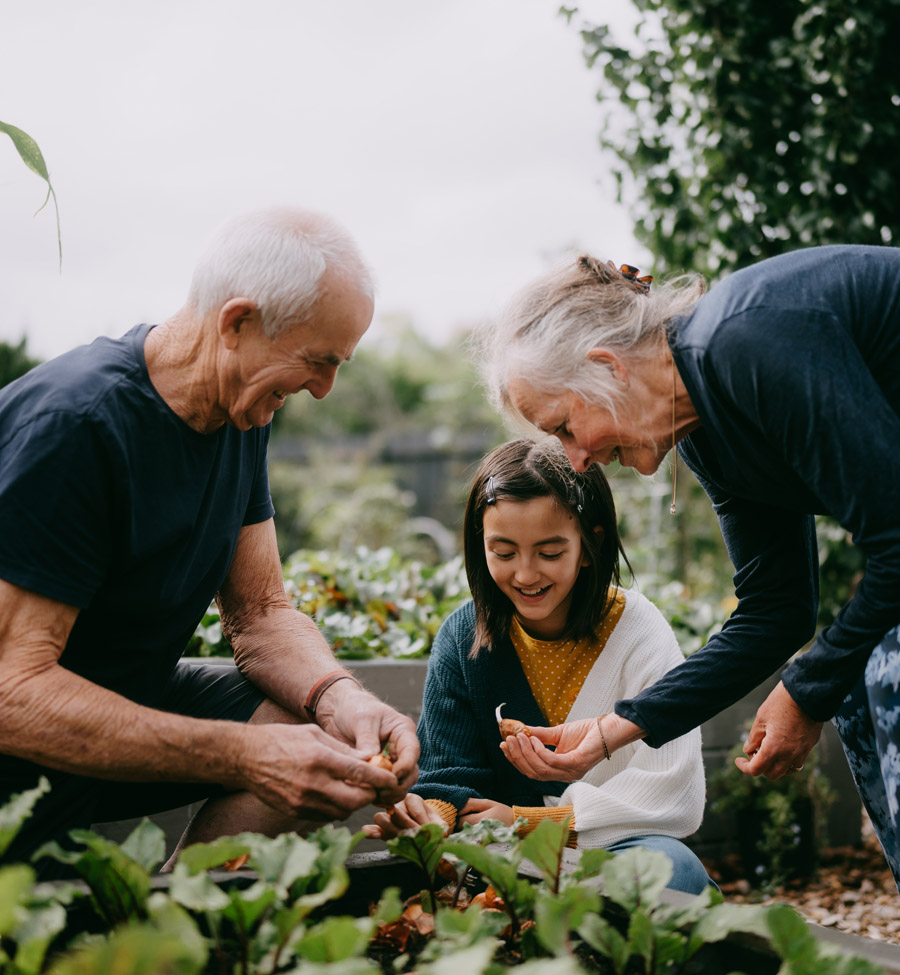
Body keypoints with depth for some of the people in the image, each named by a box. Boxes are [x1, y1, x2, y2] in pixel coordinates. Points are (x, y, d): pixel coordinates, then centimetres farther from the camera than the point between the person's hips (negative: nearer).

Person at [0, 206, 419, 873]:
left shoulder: (243, 410, 0)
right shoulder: (71, 424, -28)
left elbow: (261, 611, 2)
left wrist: (336, 695, -20)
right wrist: (243, 757, -37)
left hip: (135, 699, 8)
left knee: (334, 737, -8)